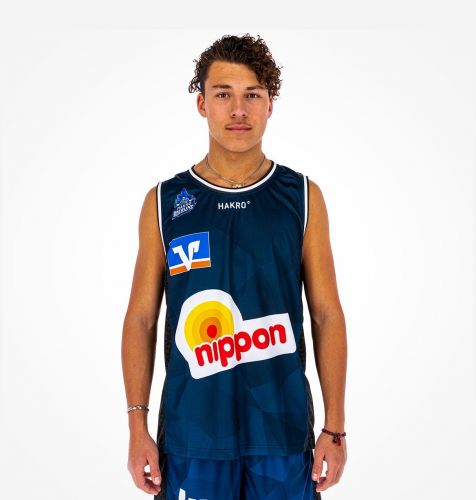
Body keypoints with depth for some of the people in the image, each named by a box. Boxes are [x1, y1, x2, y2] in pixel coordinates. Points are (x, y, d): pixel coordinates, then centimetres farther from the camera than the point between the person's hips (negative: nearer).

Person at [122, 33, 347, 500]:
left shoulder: (303, 197, 1)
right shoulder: (164, 202, 1)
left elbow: (327, 316, 2)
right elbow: (141, 319, 4)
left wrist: (334, 427, -2)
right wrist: (137, 427, -1)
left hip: (284, 429, 0)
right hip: (190, 431, 0)